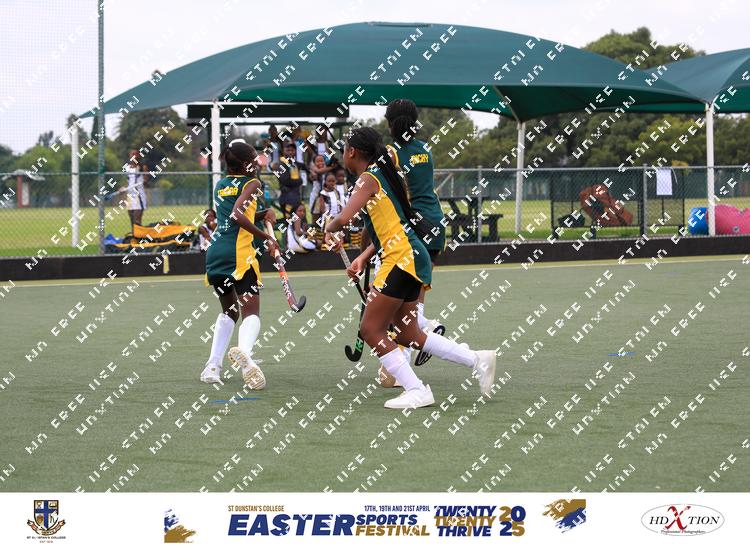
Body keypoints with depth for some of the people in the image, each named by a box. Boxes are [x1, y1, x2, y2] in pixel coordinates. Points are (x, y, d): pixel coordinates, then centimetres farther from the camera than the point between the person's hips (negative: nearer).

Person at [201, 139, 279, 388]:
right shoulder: (251, 184, 0)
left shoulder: (220, 186, 20)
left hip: (215, 254, 7)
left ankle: (213, 365, 11)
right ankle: (244, 350, -43)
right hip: (239, 253, -7)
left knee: (229, 311, 23)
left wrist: (261, 215, 17)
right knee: (251, 313, -10)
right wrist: (266, 237, -13)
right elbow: (237, 215, -17)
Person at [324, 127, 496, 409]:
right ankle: (477, 359, 13)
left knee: (371, 330, -3)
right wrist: (363, 257, 16)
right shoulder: (384, 175, 18)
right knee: (406, 333, 14)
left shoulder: (367, 180, -10)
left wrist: (330, 229, -1)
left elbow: (344, 219, -23)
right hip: (410, 258, 9)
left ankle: (416, 391, -6)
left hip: (402, 259, -9)